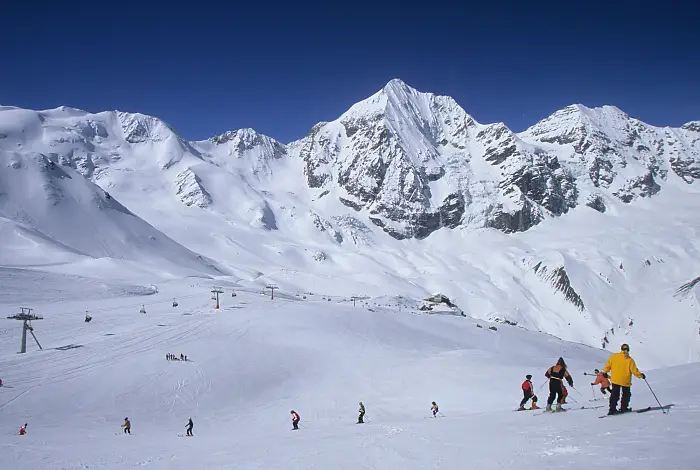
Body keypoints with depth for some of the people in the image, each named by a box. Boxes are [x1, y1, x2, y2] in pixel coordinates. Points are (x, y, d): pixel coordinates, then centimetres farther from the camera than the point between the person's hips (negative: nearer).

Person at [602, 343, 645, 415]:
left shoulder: (614, 356, -3)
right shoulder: (629, 360, -11)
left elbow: (608, 365, 3)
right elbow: (634, 370, -11)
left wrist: (605, 372, 17)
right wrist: (641, 375, 3)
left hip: (615, 380, 3)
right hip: (625, 381, -2)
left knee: (614, 394, 9)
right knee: (626, 394, 16)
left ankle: (612, 409, 3)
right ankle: (624, 408, 14)